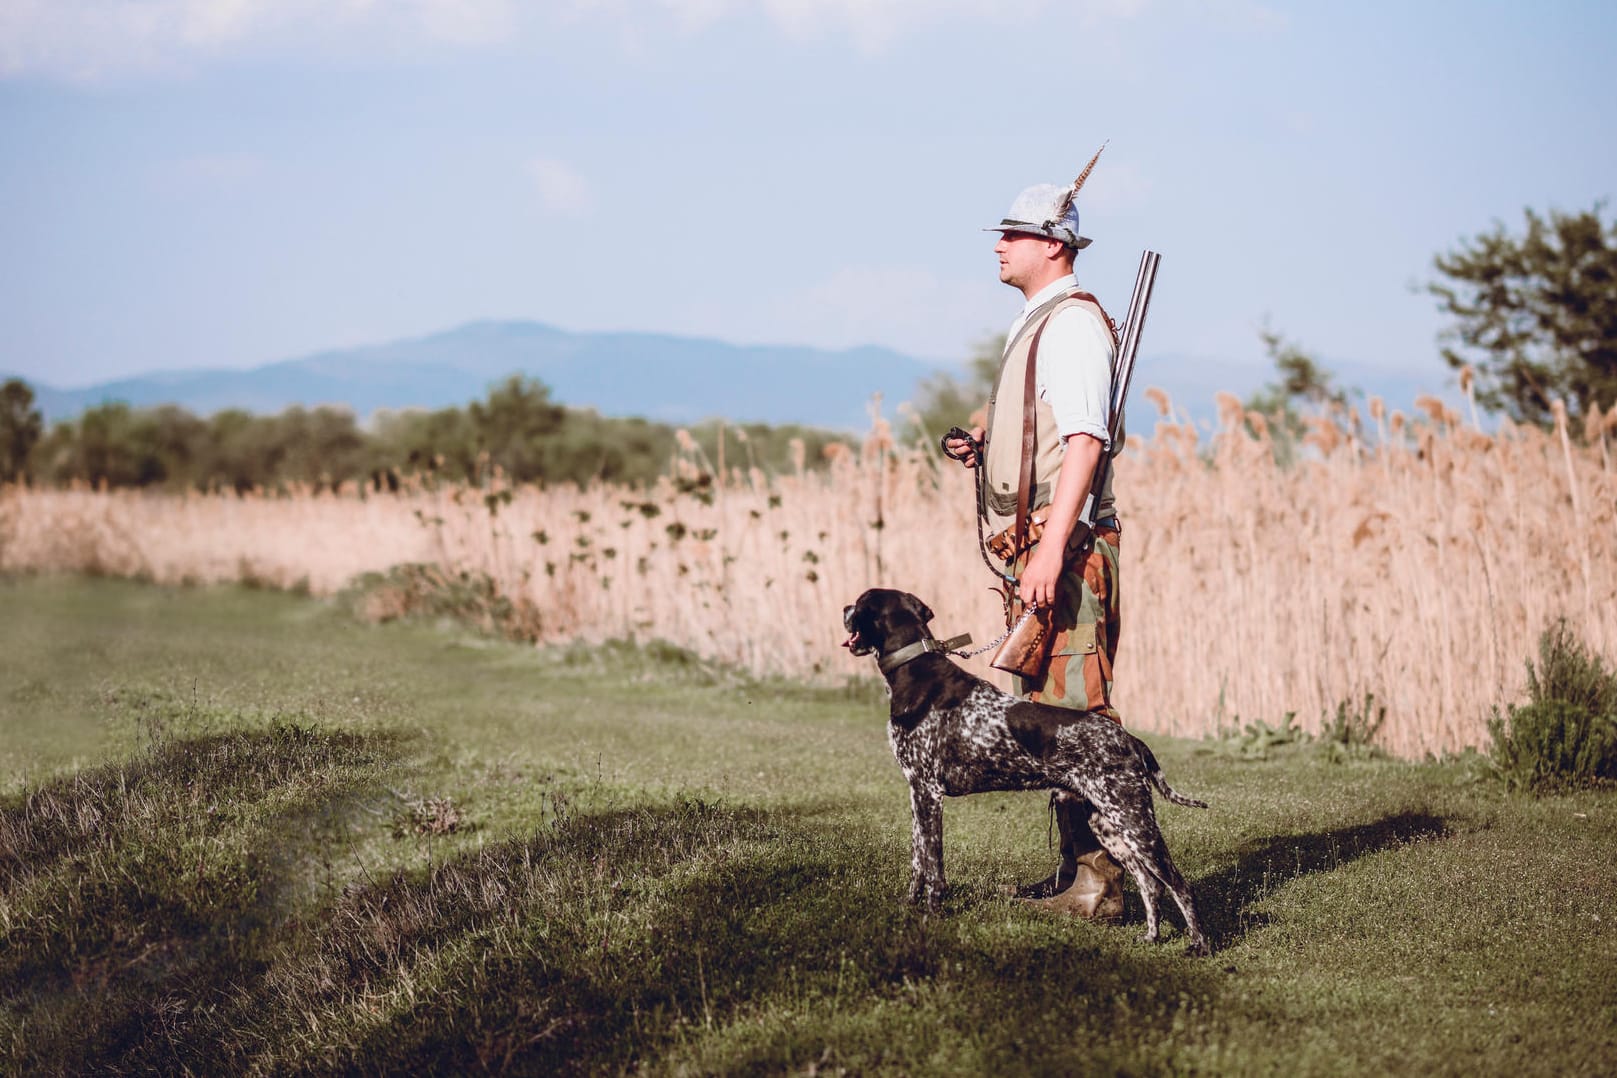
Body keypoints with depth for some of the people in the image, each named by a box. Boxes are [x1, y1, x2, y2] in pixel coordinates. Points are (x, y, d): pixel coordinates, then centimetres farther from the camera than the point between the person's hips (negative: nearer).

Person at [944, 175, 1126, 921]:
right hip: (1036, 546, 10)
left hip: (1066, 547, -10)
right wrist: (981, 446, 12)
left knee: (1074, 715, -11)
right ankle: (1076, 869, 17)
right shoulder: (1035, 323, 20)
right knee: (1045, 714, 12)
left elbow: (1085, 441, -20)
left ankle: (1096, 882, -9)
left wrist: (1052, 550, -26)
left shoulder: (1073, 323, -11)